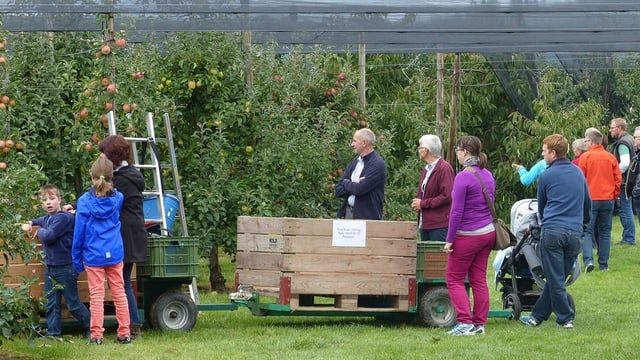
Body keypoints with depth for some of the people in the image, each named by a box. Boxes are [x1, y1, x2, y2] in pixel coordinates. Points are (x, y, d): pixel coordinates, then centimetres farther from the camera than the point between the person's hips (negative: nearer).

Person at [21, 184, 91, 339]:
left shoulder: (64, 217, -18)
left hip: (65, 267, -9)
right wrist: (31, 223, 19)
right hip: (50, 267, 9)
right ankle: (53, 332, 14)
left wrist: (39, 231, -6)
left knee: (73, 303, 0)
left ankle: (92, 329, 12)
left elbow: (49, 236, -27)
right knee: (51, 304, 9)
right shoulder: (47, 218, 11)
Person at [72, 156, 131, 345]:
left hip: (93, 256, -3)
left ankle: (96, 335, 0)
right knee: (119, 292, 8)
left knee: (96, 294, 1)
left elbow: (79, 232, -5)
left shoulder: (85, 201, -9)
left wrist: (76, 258, 3)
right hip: (115, 254, 3)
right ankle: (124, 334, 10)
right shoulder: (117, 198, 2)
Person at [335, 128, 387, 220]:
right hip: (348, 212, 7)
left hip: (367, 216, -7)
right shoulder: (354, 162, 13)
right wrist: (354, 185, -9)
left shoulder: (378, 164, -11)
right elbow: (338, 190, 9)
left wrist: (346, 182, -1)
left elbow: (359, 189, -20)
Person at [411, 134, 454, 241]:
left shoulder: (444, 168, -12)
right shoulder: (426, 169, 18)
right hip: (425, 224, 9)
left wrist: (423, 204, -14)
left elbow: (447, 196, -18)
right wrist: (416, 203, 4)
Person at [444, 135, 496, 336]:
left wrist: (449, 240, -12)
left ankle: (465, 322, -5)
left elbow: (456, 212, -17)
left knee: (454, 279, 2)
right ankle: (480, 323, 11)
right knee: (479, 279, 11)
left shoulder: (463, 177, -17)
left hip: (468, 235, -8)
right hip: (488, 232, 8)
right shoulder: (487, 175, 8)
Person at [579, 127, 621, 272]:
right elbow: (618, 179, 6)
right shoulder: (611, 158, 2)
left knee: (587, 231, 2)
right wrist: (614, 195, 19)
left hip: (590, 200, -3)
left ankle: (588, 259, -16)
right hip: (608, 200, 3)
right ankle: (604, 264, 9)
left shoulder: (585, 157, -7)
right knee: (605, 232, 10)